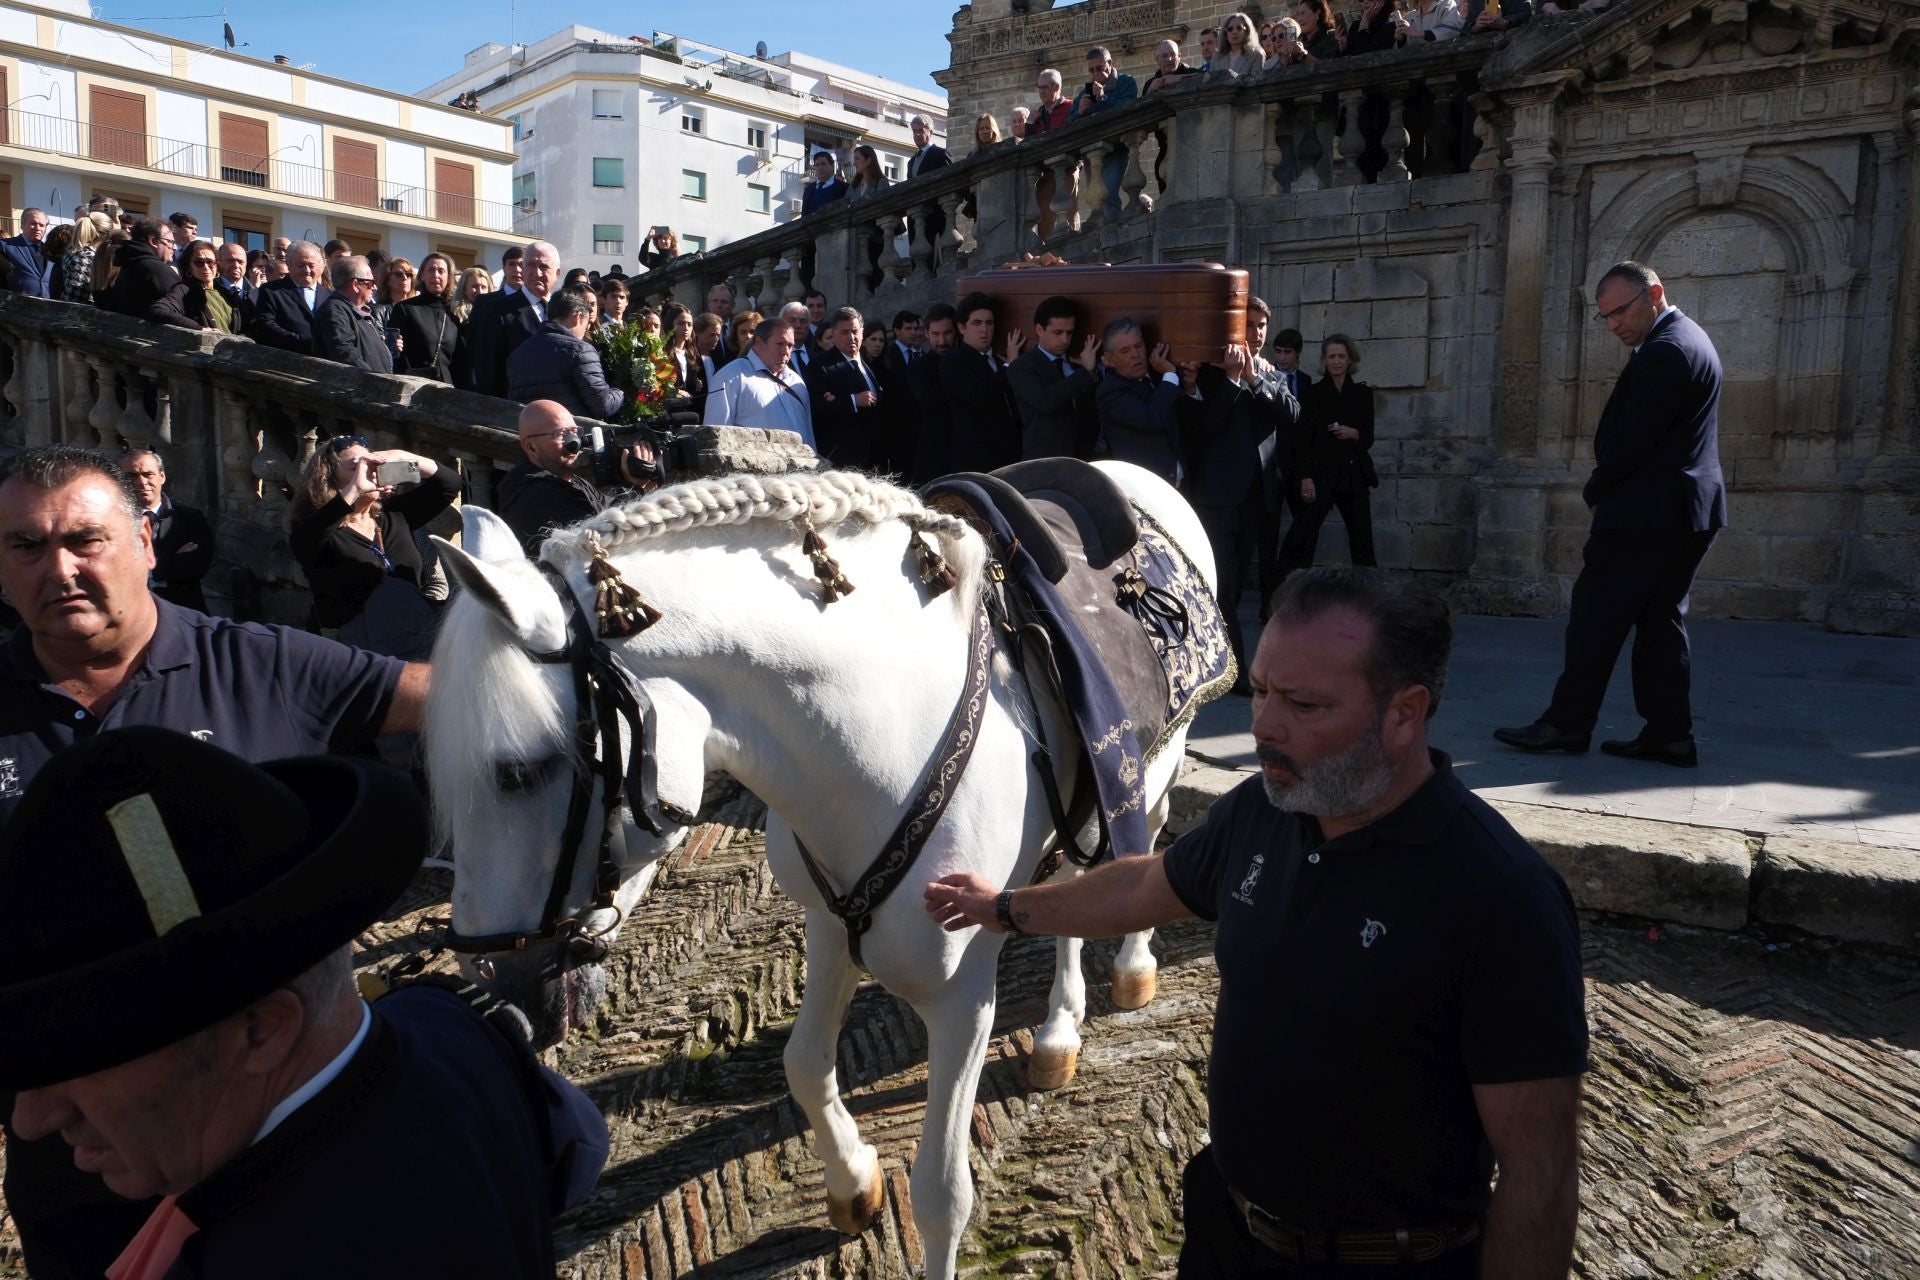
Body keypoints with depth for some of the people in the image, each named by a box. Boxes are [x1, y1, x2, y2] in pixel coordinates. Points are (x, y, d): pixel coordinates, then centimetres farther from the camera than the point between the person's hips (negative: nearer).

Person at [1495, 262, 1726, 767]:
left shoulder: (1665, 350, -17)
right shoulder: (1685, 339, 17)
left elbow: (1634, 439, -19)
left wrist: (1596, 491, -4)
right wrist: (1606, 488, 9)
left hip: (1645, 512, -10)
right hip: (1684, 512, 10)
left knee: (1596, 615, -4)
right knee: (1661, 620, 10)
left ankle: (1566, 724, 2)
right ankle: (1669, 734, 12)